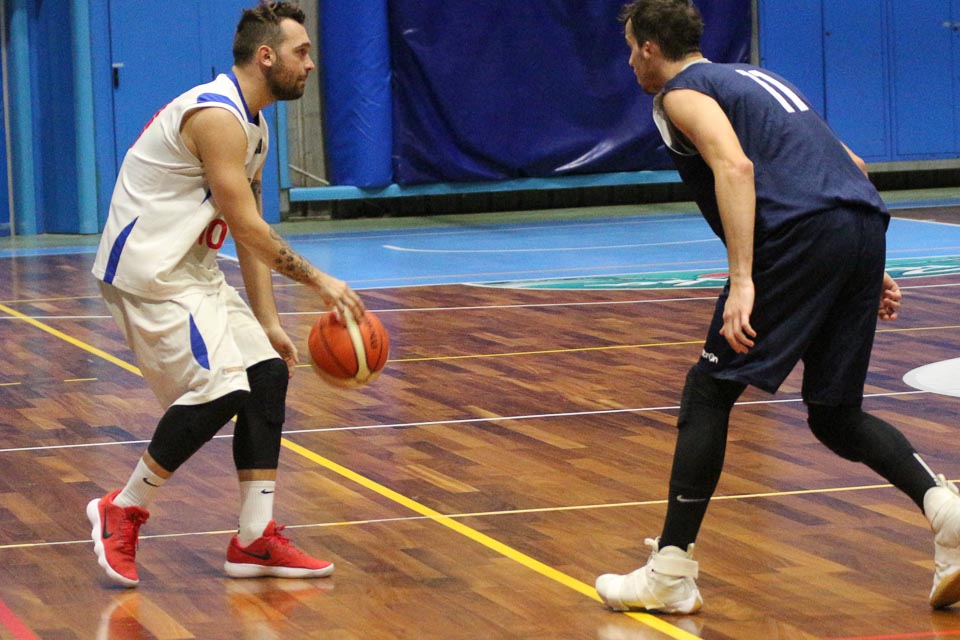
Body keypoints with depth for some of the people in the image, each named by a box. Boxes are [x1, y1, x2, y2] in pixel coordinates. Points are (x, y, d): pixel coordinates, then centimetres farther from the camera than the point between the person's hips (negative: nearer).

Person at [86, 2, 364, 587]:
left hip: (192, 272, 11)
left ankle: (255, 539, 7)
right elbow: (247, 228, -21)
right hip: (148, 270, -11)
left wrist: (269, 323, 13)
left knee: (268, 373, 4)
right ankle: (122, 511, -1)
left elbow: (248, 233, 16)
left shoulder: (254, 126, 14)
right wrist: (318, 280, -13)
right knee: (218, 390, -19)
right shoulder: (217, 116, -19)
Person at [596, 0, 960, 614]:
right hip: (864, 225, 8)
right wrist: (870, 271, 30)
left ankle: (671, 574, 3)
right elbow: (852, 166, 31)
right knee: (837, 415, 17)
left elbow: (734, 165, -13)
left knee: (709, 391, 3)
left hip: (801, 234, -8)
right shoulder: (751, 78, 33)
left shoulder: (682, 92, 7)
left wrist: (742, 281, -19)